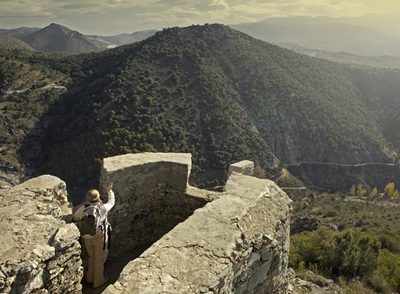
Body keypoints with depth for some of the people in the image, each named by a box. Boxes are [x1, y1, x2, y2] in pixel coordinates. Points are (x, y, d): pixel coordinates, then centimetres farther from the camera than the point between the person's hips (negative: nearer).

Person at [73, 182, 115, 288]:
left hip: (87, 237, 4)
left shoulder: (83, 208, -13)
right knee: (99, 259, 14)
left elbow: (75, 218, 6)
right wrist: (110, 191, 16)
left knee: (91, 257, 26)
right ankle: (98, 281, 27)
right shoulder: (103, 208, -19)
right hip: (100, 237, -4)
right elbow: (111, 202, 4)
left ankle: (90, 278, 41)